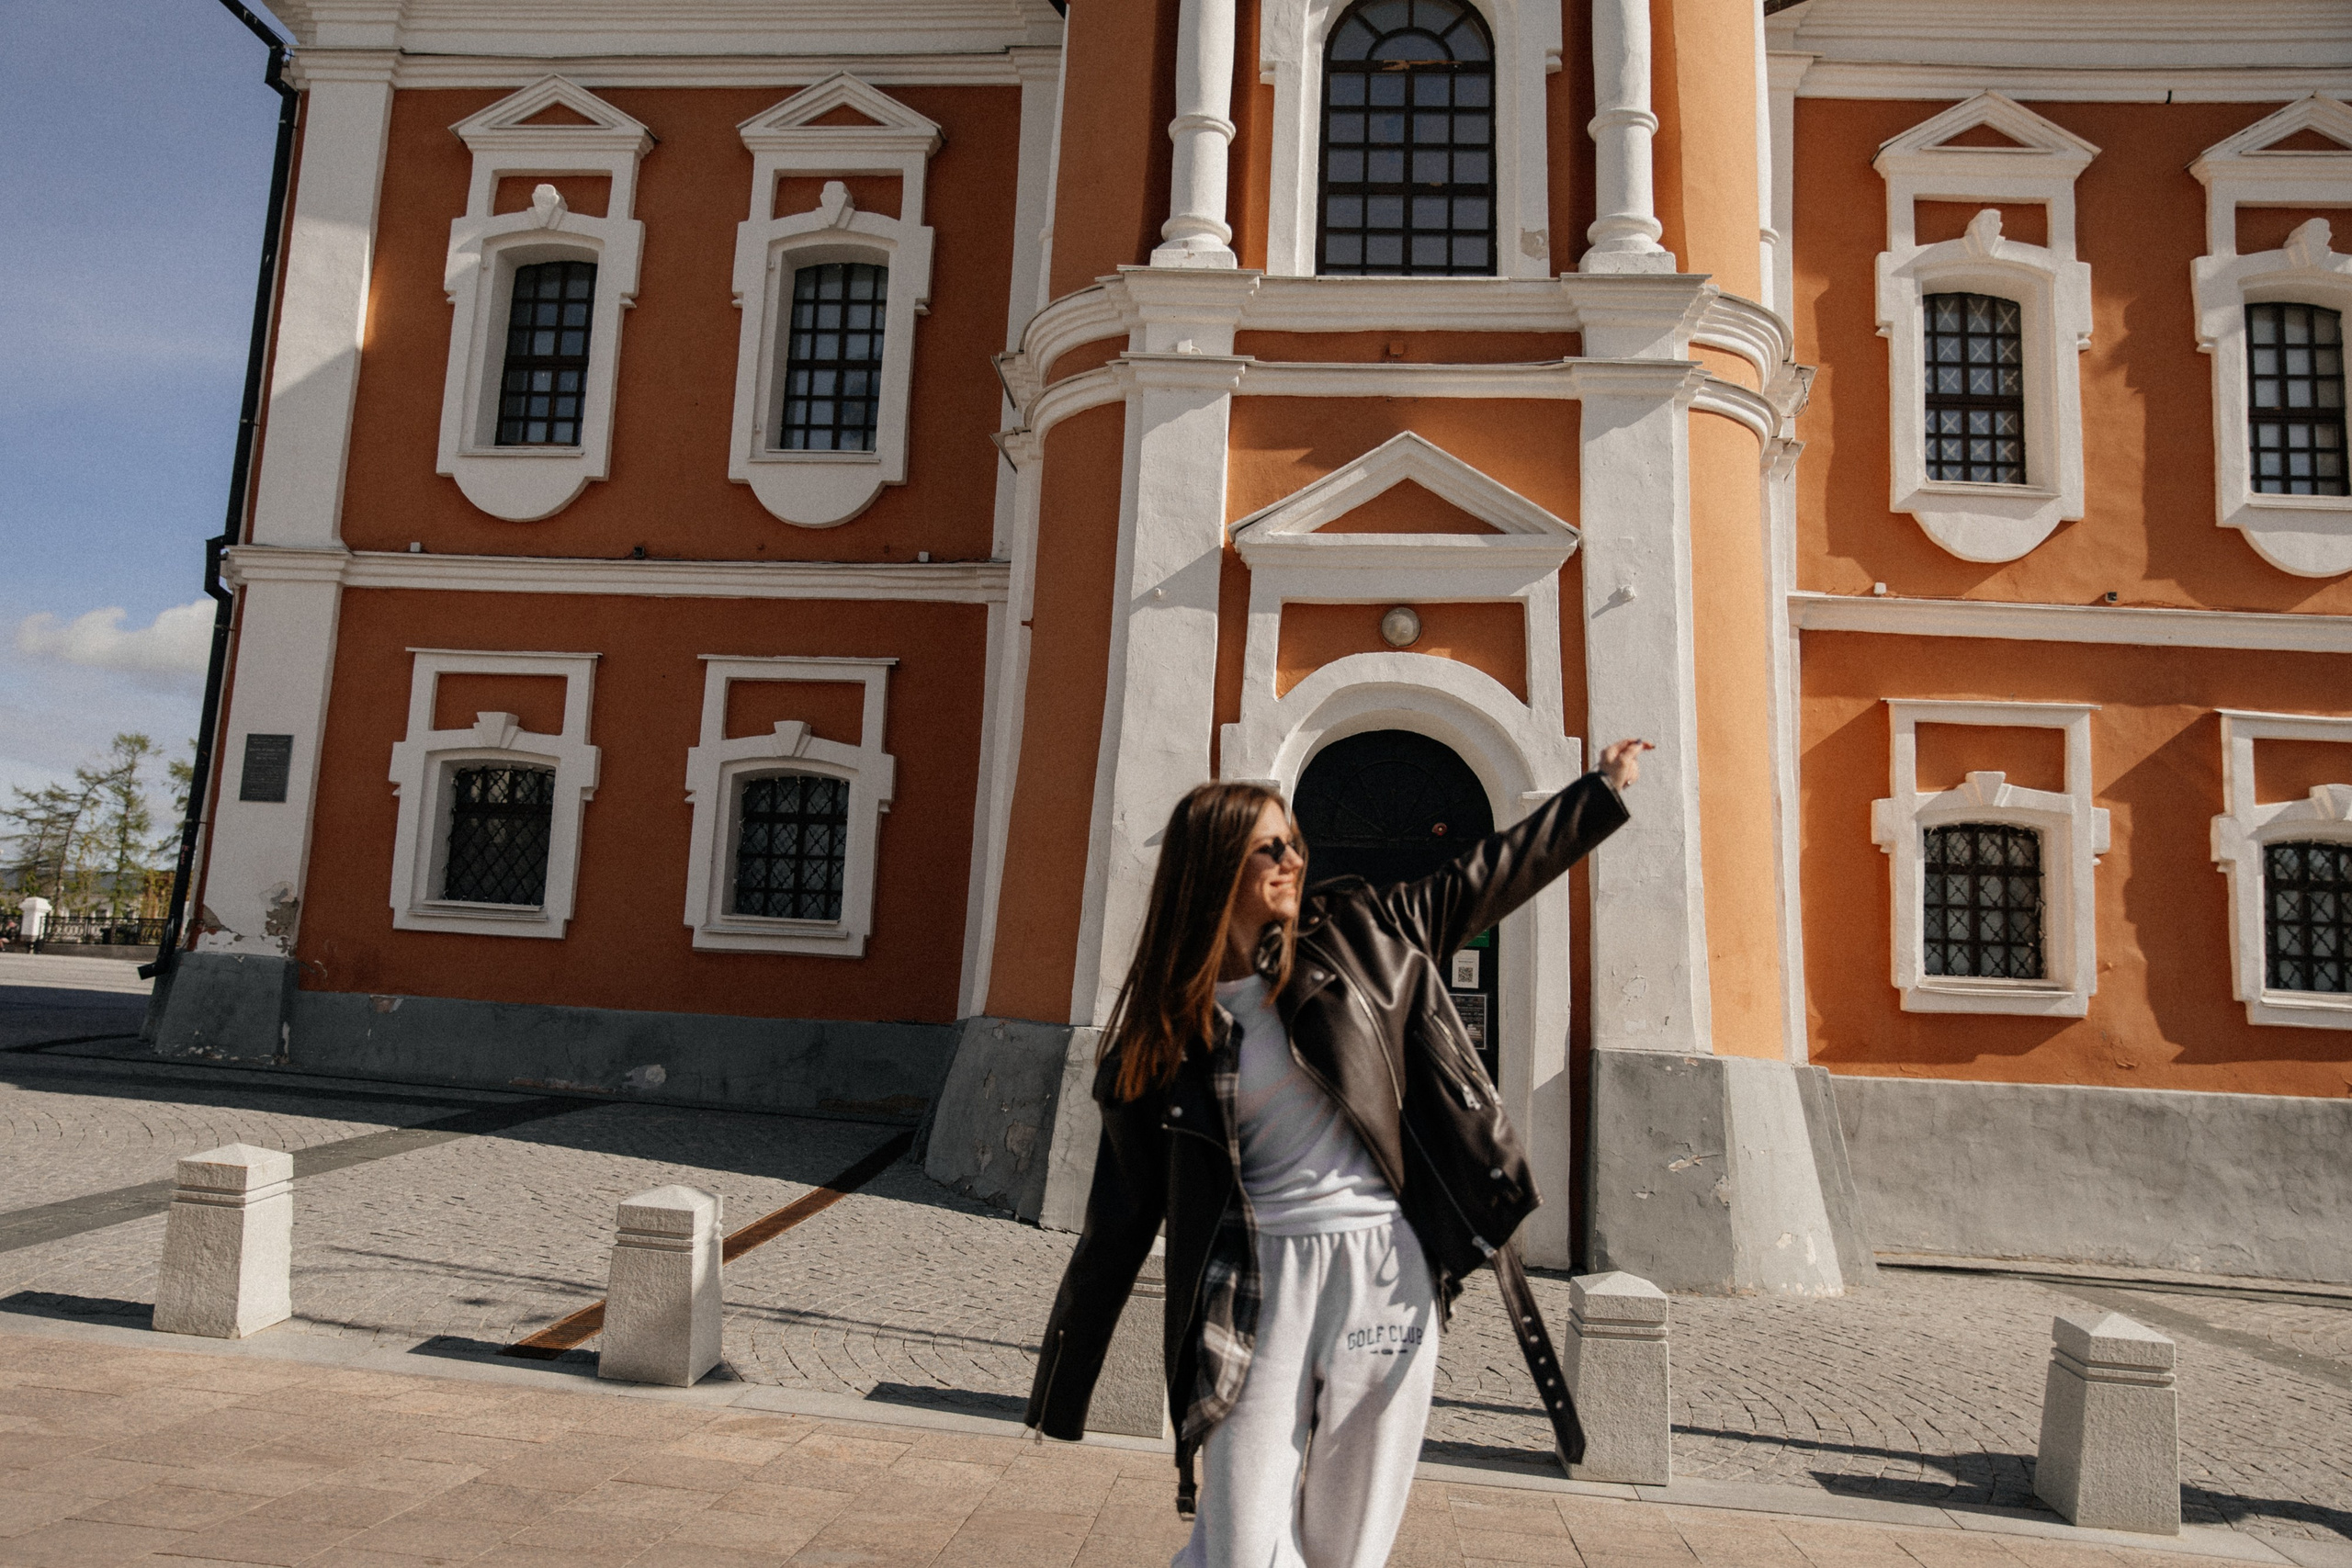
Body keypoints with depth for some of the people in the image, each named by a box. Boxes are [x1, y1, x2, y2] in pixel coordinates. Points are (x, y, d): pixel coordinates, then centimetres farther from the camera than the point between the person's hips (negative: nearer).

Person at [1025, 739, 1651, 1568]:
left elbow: (1483, 878, 13)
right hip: (1257, 1283, -1)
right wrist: (1061, 1390, 7)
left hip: (1384, 1268, 1)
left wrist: (1604, 787, 16)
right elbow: (1121, 1216, 4)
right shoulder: (1162, 1031, 1)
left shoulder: (1352, 934, 3)